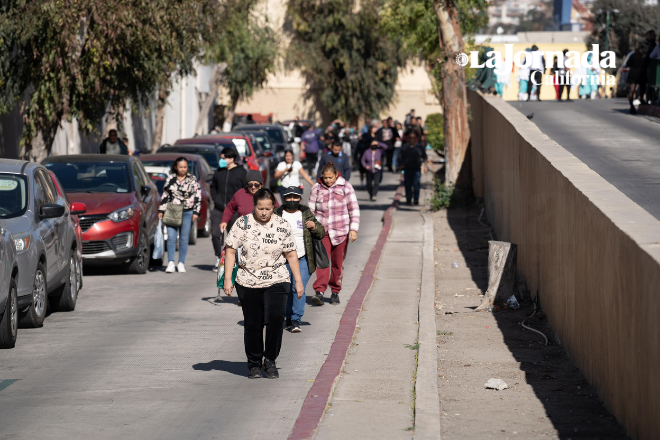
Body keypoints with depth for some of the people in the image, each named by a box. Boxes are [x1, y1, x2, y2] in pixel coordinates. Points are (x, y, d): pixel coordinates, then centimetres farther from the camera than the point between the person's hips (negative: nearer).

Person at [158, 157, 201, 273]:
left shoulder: (192, 180, 4)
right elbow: (164, 195, 13)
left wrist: (196, 212, -3)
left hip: (187, 213, -1)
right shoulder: (170, 179, 8)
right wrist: (161, 210, 8)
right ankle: (170, 263, -7)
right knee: (171, 237, -8)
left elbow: (198, 197, 4)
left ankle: (181, 263, 11)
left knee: (184, 239, 4)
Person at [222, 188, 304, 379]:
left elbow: (291, 255, 7)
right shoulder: (243, 223, -3)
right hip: (248, 283, 0)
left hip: (276, 282, 0)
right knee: (252, 325, 4)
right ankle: (254, 364, 22)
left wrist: (298, 281, 6)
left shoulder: (282, 225, 1)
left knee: (275, 320, -16)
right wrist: (227, 278, -6)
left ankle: (270, 361, 2)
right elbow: (230, 251, 0)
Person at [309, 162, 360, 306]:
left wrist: (353, 229, -6)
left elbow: (354, 210, 1)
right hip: (322, 231, 0)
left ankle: (335, 292, 17)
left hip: (341, 232, 0)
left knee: (338, 263, 4)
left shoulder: (345, 187, 0)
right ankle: (319, 292, -21)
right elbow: (311, 211, 10)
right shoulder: (317, 189, 3)